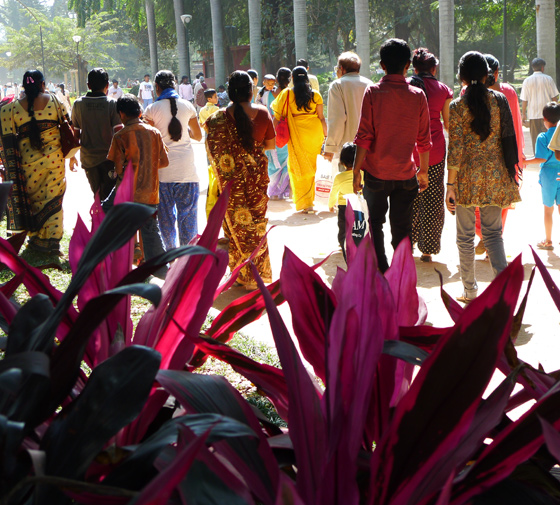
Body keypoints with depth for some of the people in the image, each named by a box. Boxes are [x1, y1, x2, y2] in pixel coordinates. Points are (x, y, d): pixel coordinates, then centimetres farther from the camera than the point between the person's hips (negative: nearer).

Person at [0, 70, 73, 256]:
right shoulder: (55, 101, -2)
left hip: (28, 162, 0)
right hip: (54, 158, 0)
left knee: (32, 199, 15)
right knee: (52, 199, 8)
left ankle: (36, 240, 22)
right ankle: (52, 242, 11)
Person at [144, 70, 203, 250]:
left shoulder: (152, 110, -6)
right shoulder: (187, 106, 1)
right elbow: (198, 135, 10)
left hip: (163, 166, -1)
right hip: (186, 166, 1)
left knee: (166, 212, 10)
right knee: (188, 209, 7)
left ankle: (170, 251, 16)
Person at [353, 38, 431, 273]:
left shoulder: (373, 93, -8)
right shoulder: (418, 96, -2)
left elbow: (364, 136, -11)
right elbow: (423, 140, 2)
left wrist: (356, 170, -5)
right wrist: (423, 170, 14)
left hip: (376, 174, -1)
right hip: (406, 174, 2)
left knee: (375, 225, 14)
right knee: (402, 230, 10)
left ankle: (381, 274, 12)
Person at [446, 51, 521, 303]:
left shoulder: (457, 106, -8)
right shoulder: (499, 100, 0)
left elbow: (455, 149, -11)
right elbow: (509, 139, 2)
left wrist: (450, 185, -7)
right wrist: (510, 174, 11)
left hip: (467, 177, -2)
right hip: (495, 176, 2)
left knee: (465, 235, 11)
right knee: (493, 233, 9)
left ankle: (470, 291, 19)